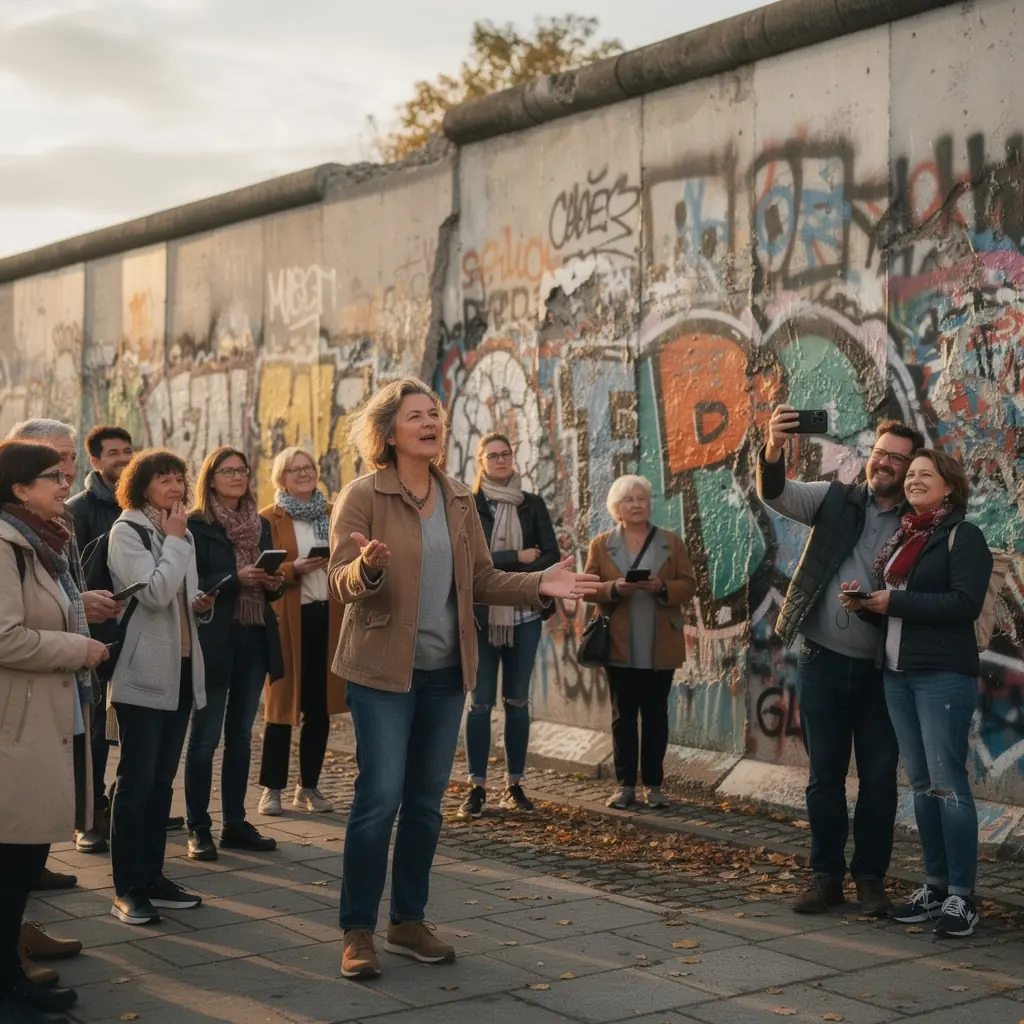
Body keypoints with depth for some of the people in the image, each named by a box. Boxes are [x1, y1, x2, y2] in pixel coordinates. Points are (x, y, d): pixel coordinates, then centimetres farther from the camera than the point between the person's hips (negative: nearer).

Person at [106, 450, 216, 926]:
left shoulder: (179, 533, 15)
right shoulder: (126, 532, -9)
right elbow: (154, 594, -21)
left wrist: (199, 603, 5)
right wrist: (174, 540, -13)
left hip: (180, 668, 8)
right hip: (143, 673, -8)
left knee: (162, 780, 11)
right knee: (136, 781, -6)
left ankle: (152, 875, 17)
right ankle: (127, 888, -1)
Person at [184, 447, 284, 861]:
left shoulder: (260, 525, 14)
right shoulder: (196, 526, -4)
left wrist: (273, 582, -3)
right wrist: (235, 579, -21)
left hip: (254, 639, 6)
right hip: (214, 640, -6)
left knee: (240, 734, 11)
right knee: (205, 736, -2)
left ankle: (235, 823, 18)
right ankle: (198, 828, 4)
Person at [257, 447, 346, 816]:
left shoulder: (333, 514, 14)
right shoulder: (269, 519, 0)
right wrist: (292, 569, -20)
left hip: (329, 617, 4)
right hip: (288, 619, -4)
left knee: (320, 706, 6)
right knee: (283, 704, 0)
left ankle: (309, 787, 16)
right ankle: (272, 788, 8)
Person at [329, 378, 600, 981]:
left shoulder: (459, 500, 8)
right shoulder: (365, 496, -8)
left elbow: (482, 579, 8)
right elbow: (341, 582, -12)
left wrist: (538, 585, -6)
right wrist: (368, 567, -34)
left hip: (444, 670, 6)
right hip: (383, 668, -6)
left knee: (426, 801, 11)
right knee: (380, 796, -8)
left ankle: (409, 922, 24)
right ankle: (358, 932, 4)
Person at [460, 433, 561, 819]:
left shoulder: (533, 505, 9)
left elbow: (551, 557, 1)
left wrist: (497, 565, -12)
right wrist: (517, 559, -12)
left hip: (524, 614, 2)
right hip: (481, 614, -2)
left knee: (518, 701, 7)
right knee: (480, 702, -1)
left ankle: (514, 785, 13)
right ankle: (477, 786, 4)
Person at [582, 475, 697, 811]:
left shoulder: (671, 542, 7)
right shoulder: (601, 545, 7)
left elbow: (688, 585, 2)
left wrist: (661, 587, -17)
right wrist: (614, 588, -17)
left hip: (660, 647, 0)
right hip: (619, 646, 0)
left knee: (655, 715, 4)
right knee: (623, 716, 3)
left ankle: (653, 786, 10)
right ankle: (625, 785, 9)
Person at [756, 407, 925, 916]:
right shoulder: (837, 500, 4)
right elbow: (776, 493, -10)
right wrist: (774, 448, -29)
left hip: (881, 669, -1)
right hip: (823, 661, 1)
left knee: (879, 776, 5)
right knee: (824, 774, 7)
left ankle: (870, 878, 17)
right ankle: (826, 875, 17)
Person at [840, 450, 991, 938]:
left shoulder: (963, 536, -4)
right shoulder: (900, 538, 18)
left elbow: (965, 604, -17)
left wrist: (896, 601, -16)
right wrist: (865, 601, 2)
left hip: (944, 674, -7)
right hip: (896, 673, 7)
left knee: (948, 783, -8)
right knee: (921, 784, 9)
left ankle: (962, 897, -4)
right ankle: (935, 886, 16)